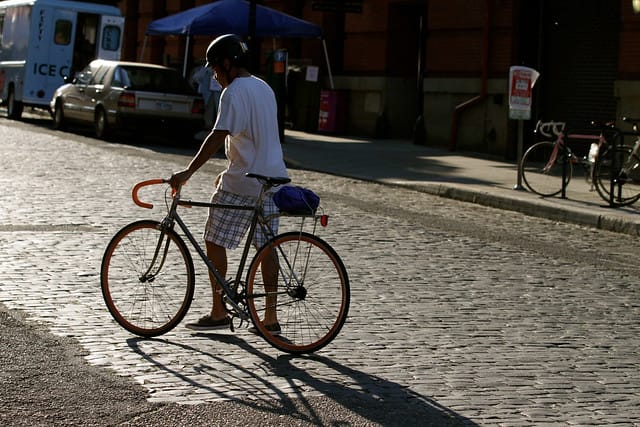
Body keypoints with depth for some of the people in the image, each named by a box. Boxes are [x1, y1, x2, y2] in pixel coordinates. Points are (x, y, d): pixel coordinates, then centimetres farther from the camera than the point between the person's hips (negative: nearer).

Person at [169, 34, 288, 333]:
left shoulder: (234, 92, -13)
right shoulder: (264, 88, 16)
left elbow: (218, 137, -22)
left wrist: (188, 172, -22)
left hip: (242, 184, -9)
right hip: (272, 179, 9)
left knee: (215, 242, 1)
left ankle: (219, 312, 4)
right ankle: (270, 317, 10)